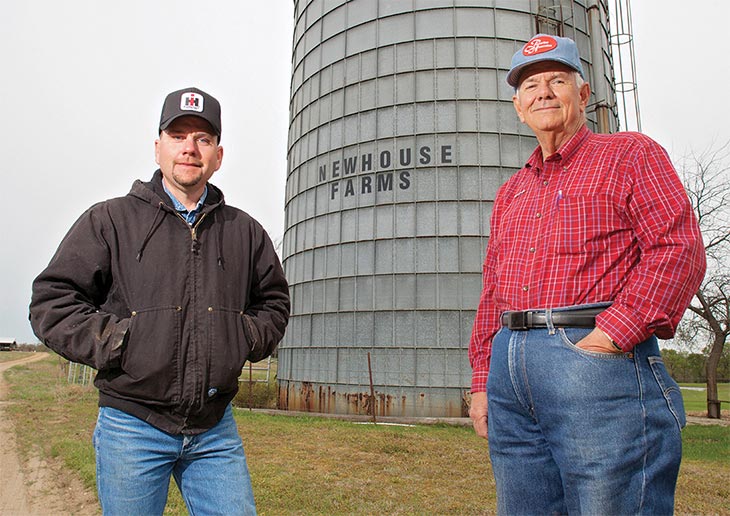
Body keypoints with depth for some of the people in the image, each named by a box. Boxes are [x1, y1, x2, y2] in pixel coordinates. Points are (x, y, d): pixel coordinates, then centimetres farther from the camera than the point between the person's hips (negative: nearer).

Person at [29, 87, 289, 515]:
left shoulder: (245, 231, 9)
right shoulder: (110, 220, 1)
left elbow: (275, 303, 19)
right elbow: (52, 302, -1)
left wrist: (245, 341, 1)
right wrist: (119, 345, -12)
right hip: (133, 427, -2)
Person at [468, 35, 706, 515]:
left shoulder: (630, 154, 7)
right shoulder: (511, 192, 23)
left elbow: (679, 249, -6)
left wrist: (611, 336, -16)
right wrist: (482, 380, 13)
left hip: (598, 359, -5)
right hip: (510, 370, 6)